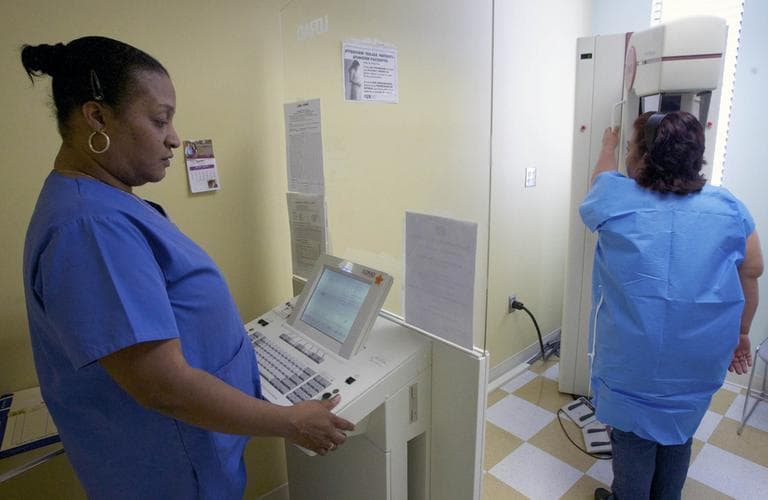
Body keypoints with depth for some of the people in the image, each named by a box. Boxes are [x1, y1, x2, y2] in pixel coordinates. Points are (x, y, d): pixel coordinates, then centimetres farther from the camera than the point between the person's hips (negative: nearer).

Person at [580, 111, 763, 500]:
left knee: (634, 436, 16)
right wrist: (741, 332, 19)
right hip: (698, 362, 3)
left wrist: (609, 145, 30)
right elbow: (751, 273, 4)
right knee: (679, 432, 24)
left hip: (632, 358, -3)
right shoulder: (729, 209, -6)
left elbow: (600, 178, 10)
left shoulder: (616, 198, -14)